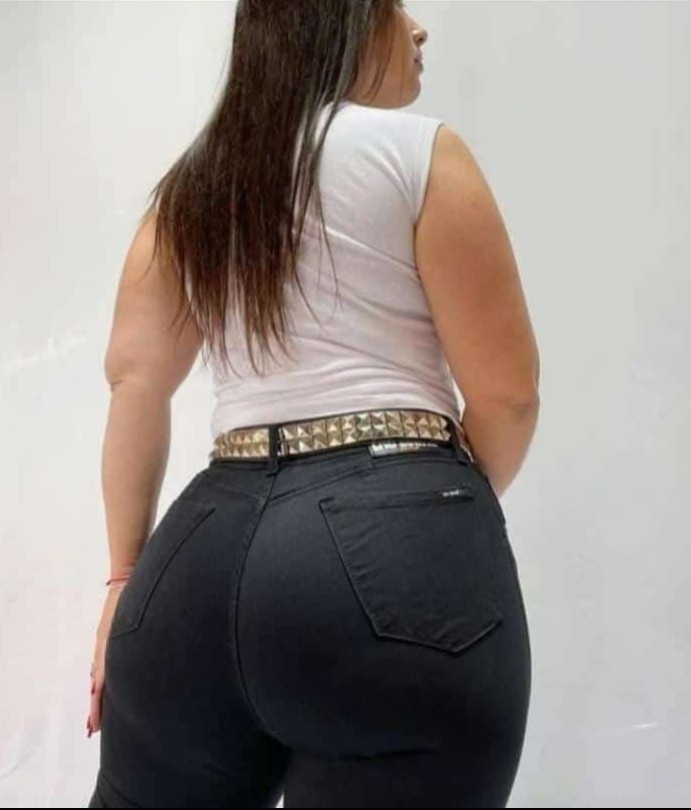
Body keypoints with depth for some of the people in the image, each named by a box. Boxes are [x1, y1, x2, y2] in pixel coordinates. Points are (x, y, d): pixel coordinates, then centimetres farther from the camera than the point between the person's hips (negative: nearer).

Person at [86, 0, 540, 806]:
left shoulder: (193, 183, 18)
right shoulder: (419, 150, 2)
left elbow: (133, 376, 10)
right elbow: (506, 394, -1)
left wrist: (127, 575, 12)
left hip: (208, 544, 6)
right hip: (391, 552, -5)